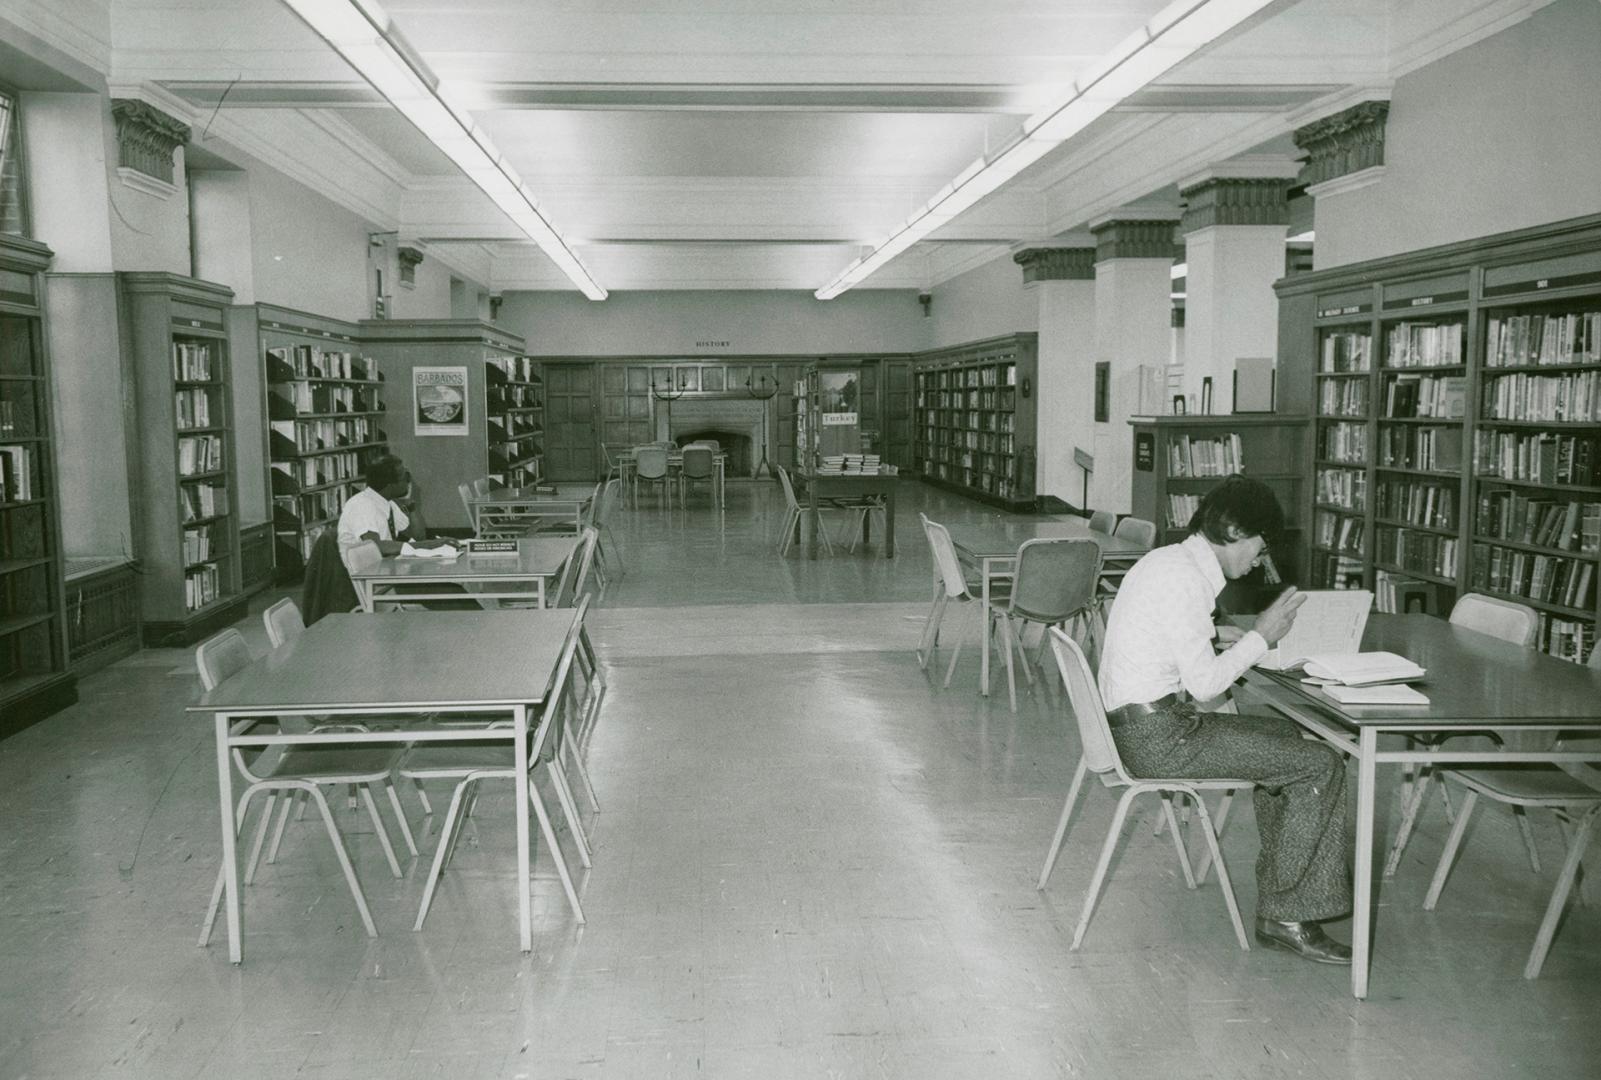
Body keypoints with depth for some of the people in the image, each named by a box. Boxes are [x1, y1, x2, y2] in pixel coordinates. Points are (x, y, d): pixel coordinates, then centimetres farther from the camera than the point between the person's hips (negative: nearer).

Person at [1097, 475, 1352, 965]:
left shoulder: (1167, 560, 15)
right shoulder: (1185, 578, -17)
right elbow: (1204, 683, -19)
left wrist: (1251, 637, 10)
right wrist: (1261, 636, -8)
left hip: (1142, 724, 11)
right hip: (1159, 736, -11)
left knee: (1285, 733, 24)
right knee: (1322, 764, -7)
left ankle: (1279, 897, 23)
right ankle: (1288, 918, 1)